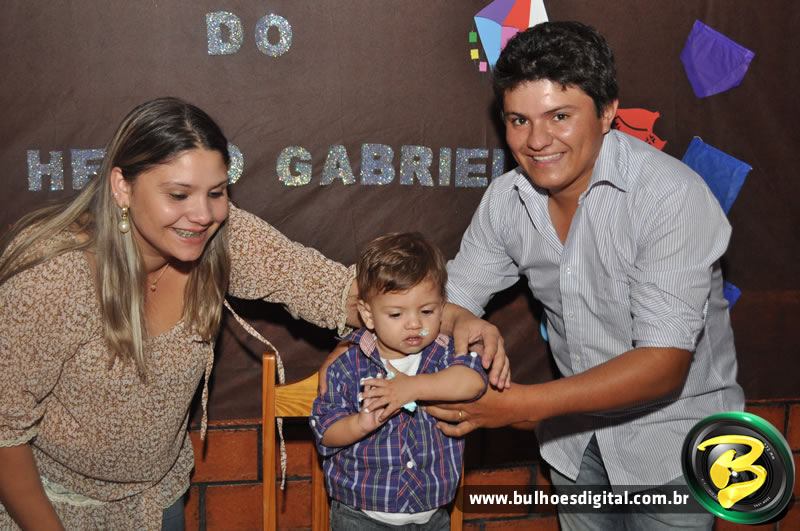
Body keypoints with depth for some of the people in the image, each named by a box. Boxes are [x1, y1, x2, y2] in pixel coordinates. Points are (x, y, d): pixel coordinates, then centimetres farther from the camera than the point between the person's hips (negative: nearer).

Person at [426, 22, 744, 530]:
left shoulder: (673, 195, -28)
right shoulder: (507, 198, -10)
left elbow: (663, 365, -32)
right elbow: (451, 297, -2)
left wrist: (523, 405, -40)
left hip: (671, 433, -4)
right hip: (576, 431, 5)